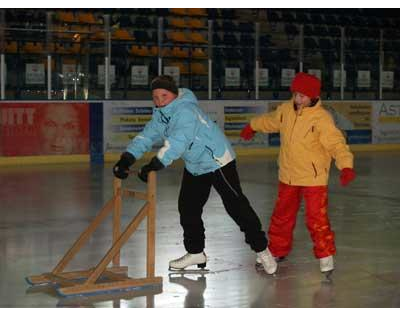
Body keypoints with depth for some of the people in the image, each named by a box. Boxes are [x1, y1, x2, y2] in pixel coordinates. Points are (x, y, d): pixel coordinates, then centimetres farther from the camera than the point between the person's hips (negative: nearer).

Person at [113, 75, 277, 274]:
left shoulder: (185, 111, -29)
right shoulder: (160, 114, 0)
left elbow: (177, 142, -40)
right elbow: (147, 136, -5)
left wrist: (154, 166, -46)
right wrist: (126, 160, -19)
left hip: (218, 161, -9)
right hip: (194, 166, 9)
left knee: (236, 206, -7)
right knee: (187, 208, 10)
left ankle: (262, 250, 4)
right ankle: (195, 253, 26)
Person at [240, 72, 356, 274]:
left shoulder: (322, 119, -20)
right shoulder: (286, 110, -2)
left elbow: (336, 143, -25)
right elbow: (270, 121, 20)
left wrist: (346, 166, -40)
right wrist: (252, 126, 37)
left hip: (313, 177, -6)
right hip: (288, 175, 6)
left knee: (316, 218, -7)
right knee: (282, 215, 17)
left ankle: (325, 255, 11)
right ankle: (277, 250, 35)